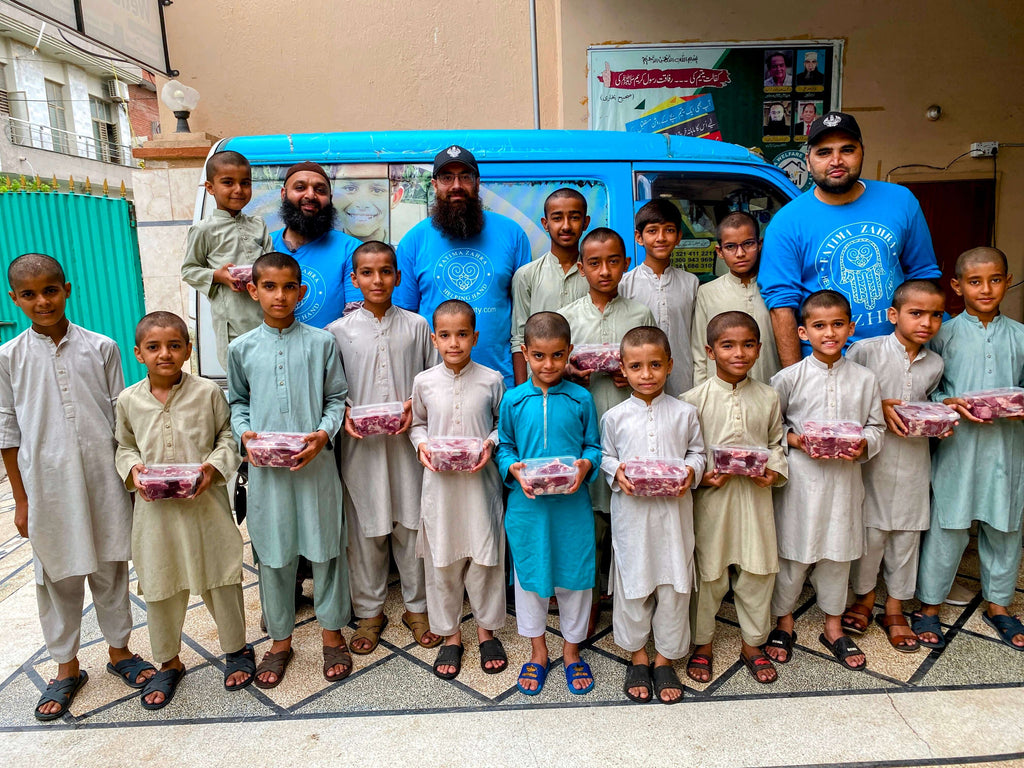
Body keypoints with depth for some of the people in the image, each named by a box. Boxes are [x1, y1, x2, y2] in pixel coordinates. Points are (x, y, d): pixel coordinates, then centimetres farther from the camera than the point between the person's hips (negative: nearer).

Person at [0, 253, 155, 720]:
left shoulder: (101, 348, -1)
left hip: (104, 478, 0)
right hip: (47, 484, 0)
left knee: (110, 568, 13)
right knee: (58, 577, 12)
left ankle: (119, 650, 33)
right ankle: (67, 667, 31)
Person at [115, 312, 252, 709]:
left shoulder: (208, 392, -6)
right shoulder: (129, 400, 0)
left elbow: (228, 436, 0)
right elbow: (124, 447, 11)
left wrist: (215, 466, -16)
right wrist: (133, 469, -8)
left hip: (206, 503, -2)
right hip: (155, 508, 2)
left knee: (220, 578, 10)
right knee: (159, 585, 13)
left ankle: (236, 649, 32)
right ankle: (168, 662, 34)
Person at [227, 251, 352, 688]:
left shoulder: (321, 343, 0)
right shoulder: (242, 349, 5)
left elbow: (336, 398, 3)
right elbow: (237, 402, 13)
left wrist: (324, 433, -13)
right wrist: (244, 432, -5)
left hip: (315, 461, -1)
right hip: (266, 466, 2)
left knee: (325, 545, 8)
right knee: (273, 552, 11)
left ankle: (332, 634, 28)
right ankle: (280, 639, 31)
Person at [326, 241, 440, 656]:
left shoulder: (416, 325, 4)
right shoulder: (338, 331, 2)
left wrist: (415, 405, -10)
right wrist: (344, 412, -12)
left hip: (408, 440, 1)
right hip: (361, 444, 0)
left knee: (412, 524, 8)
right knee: (366, 529, 8)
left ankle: (417, 606, 27)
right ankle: (369, 611, 27)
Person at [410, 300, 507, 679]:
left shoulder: (491, 380, -4)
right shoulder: (424, 382, 0)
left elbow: (505, 423, 6)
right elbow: (417, 423, 12)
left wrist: (491, 443, -13)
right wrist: (421, 445, -8)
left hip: (480, 481, -1)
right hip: (439, 482, 1)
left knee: (484, 557, 9)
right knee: (442, 559, 10)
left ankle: (486, 630, 31)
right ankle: (450, 634, 29)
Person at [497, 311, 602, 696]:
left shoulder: (581, 399, -2)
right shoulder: (513, 400, -1)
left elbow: (593, 445, 4)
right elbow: (504, 446, 5)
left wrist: (585, 465, -15)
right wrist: (514, 469, -14)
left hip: (572, 505, 0)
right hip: (527, 505, 1)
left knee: (573, 577, 12)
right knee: (529, 576, 14)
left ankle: (572, 650, 36)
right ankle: (538, 652, 37)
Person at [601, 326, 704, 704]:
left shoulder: (684, 413, 0)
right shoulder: (614, 417, -1)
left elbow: (697, 452, 8)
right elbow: (605, 456, 8)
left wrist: (691, 471, -12)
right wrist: (617, 472, -12)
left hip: (673, 511, 0)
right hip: (631, 513, 0)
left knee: (673, 584, 8)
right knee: (632, 583, 10)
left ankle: (665, 659, 28)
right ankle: (638, 657, 31)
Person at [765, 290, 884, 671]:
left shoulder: (865, 378, 3)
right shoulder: (789, 377, -5)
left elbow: (876, 427, 8)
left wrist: (863, 446, -12)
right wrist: (794, 440, -15)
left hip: (845, 478, 2)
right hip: (800, 476, -2)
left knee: (838, 552, 14)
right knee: (792, 551, 7)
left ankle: (833, 627, 33)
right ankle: (784, 623, 28)